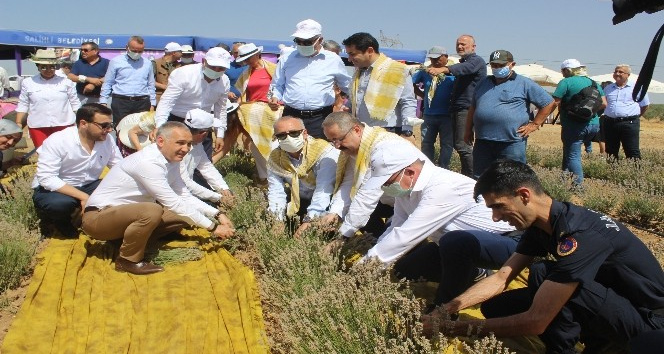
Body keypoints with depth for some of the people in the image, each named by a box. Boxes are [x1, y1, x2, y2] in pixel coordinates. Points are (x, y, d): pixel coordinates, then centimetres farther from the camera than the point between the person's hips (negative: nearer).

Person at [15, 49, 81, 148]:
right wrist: (18, 123, 4)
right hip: (38, 127, 1)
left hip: (64, 126, 0)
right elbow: (22, 105, 9)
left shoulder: (66, 82, 2)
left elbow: (75, 104, 7)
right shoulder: (28, 83, 5)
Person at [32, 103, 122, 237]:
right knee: (62, 203, -39)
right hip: (53, 189, -4)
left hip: (87, 186, 4)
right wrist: (83, 197, -35)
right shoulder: (57, 141, -24)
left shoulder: (108, 140, -9)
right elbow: (46, 179, -29)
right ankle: (56, 219, -1)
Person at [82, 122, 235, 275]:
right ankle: (128, 260, -12)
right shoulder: (148, 162, -28)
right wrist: (213, 228, -25)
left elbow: (185, 197, 3)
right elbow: (174, 204, -28)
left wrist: (217, 215, -8)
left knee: (185, 215, 1)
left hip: (128, 212, 9)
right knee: (152, 210, -35)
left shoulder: (171, 159, -1)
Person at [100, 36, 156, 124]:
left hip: (142, 103, 2)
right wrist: (103, 102, -2)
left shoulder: (147, 64, 12)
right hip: (121, 102, -2)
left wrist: (152, 104, 10)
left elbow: (151, 86, 16)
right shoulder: (116, 61, 5)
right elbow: (107, 84, 5)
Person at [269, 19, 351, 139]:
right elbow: (277, 85, 20)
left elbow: (348, 87, 20)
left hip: (321, 119, -1)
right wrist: (275, 97, 0)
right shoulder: (286, 59, 11)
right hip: (291, 116, 1)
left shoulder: (333, 60, 8)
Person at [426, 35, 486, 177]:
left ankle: (473, 177, -8)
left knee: (462, 145, -14)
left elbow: (463, 68, -31)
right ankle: (466, 174, 22)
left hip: (467, 108, -10)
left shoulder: (476, 60, -9)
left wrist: (442, 69, -46)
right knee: (458, 144, 14)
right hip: (457, 108, 10)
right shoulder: (463, 62, 24)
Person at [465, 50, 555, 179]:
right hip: (482, 142, 5)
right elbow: (473, 108, 25)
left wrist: (534, 125, -2)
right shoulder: (484, 83, 19)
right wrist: (468, 130, 18)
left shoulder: (524, 84, 2)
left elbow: (548, 103, 3)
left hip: (512, 143, -5)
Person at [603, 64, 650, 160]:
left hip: (629, 123, -4)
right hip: (610, 123, 4)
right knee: (611, 152, 9)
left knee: (632, 152, -6)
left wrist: (636, 117, 9)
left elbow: (645, 105, 11)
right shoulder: (608, 88, 14)